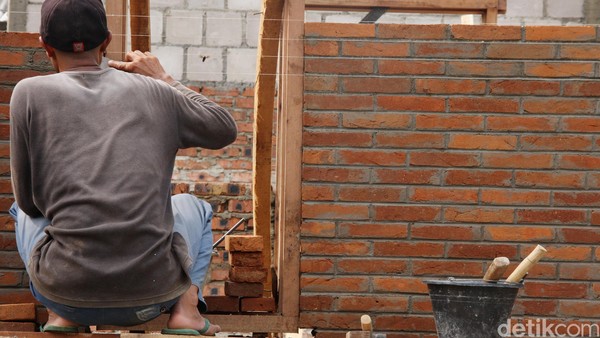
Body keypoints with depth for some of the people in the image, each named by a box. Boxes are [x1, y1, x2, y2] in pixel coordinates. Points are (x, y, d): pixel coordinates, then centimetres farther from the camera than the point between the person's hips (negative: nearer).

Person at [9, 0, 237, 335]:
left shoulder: (30, 94, 1)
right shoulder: (154, 92, 6)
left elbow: (30, 199, 8)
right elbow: (225, 129, 22)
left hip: (67, 291, -1)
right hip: (153, 292, 1)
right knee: (191, 206, 34)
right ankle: (186, 306, 9)